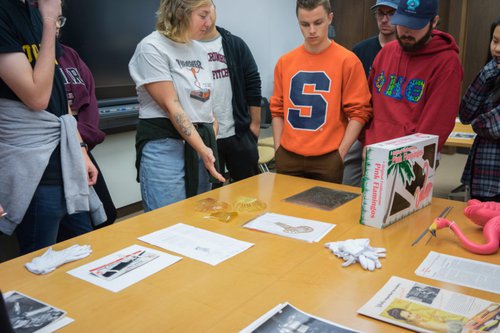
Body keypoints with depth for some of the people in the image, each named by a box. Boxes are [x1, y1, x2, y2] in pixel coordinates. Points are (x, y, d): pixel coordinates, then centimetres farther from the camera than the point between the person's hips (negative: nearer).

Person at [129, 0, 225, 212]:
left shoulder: (199, 50, 13)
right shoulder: (152, 47, -10)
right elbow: (171, 106, -17)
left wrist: (209, 145, 11)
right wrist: (202, 149, -21)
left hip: (201, 142, 7)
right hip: (164, 147, -7)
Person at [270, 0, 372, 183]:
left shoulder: (347, 60, -5)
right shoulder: (285, 62, 6)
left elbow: (358, 112, -5)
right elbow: (278, 109, 11)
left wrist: (340, 154, -9)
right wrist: (278, 149, 4)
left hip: (327, 159, -3)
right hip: (288, 157, 3)